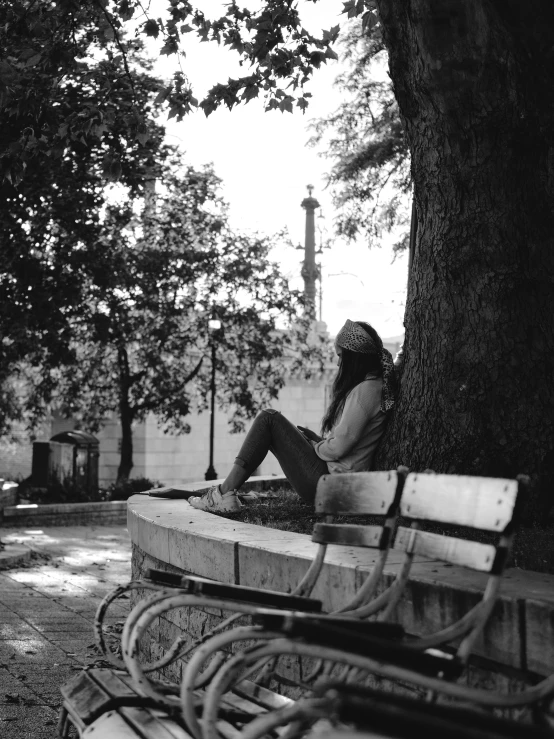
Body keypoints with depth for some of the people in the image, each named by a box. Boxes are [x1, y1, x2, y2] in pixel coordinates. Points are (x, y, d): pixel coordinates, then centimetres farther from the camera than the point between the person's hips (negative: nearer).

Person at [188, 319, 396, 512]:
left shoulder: (367, 390, -16)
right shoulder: (372, 384, 15)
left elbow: (338, 447, -21)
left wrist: (313, 446, -2)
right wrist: (313, 438, 7)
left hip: (327, 483, -10)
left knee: (269, 419, -9)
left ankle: (224, 494, -9)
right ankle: (229, 489, 10)